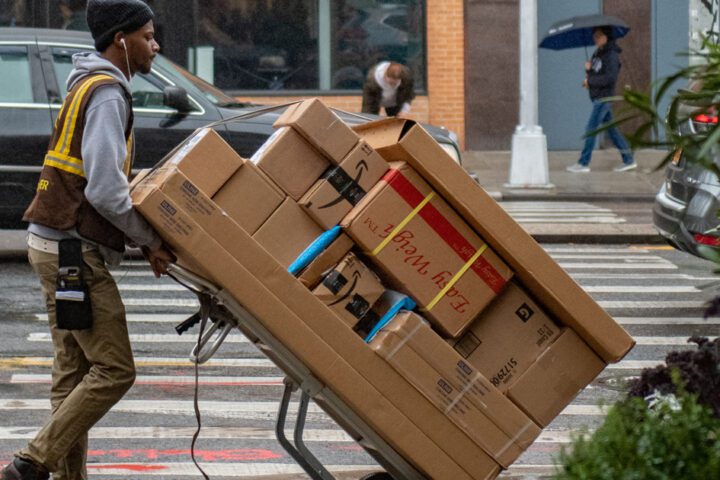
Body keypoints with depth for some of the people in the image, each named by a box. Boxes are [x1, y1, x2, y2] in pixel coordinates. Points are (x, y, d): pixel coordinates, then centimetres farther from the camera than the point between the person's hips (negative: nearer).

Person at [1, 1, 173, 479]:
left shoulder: (90, 85, 18)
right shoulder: (107, 93, -14)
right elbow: (105, 189, -22)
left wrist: (146, 236, 11)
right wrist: (150, 239, -11)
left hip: (59, 244, 10)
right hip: (75, 249, -10)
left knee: (75, 371, 10)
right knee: (114, 370, -9)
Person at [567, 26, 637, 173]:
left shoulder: (611, 55, -13)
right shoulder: (597, 54, 14)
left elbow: (610, 78, -22)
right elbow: (593, 75, 19)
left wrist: (590, 81, -15)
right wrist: (588, 69, -4)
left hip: (604, 97, -9)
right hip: (598, 97, 9)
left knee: (591, 129, -9)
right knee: (611, 129, 12)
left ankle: (583, 163, -6)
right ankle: (628, 160, 17)